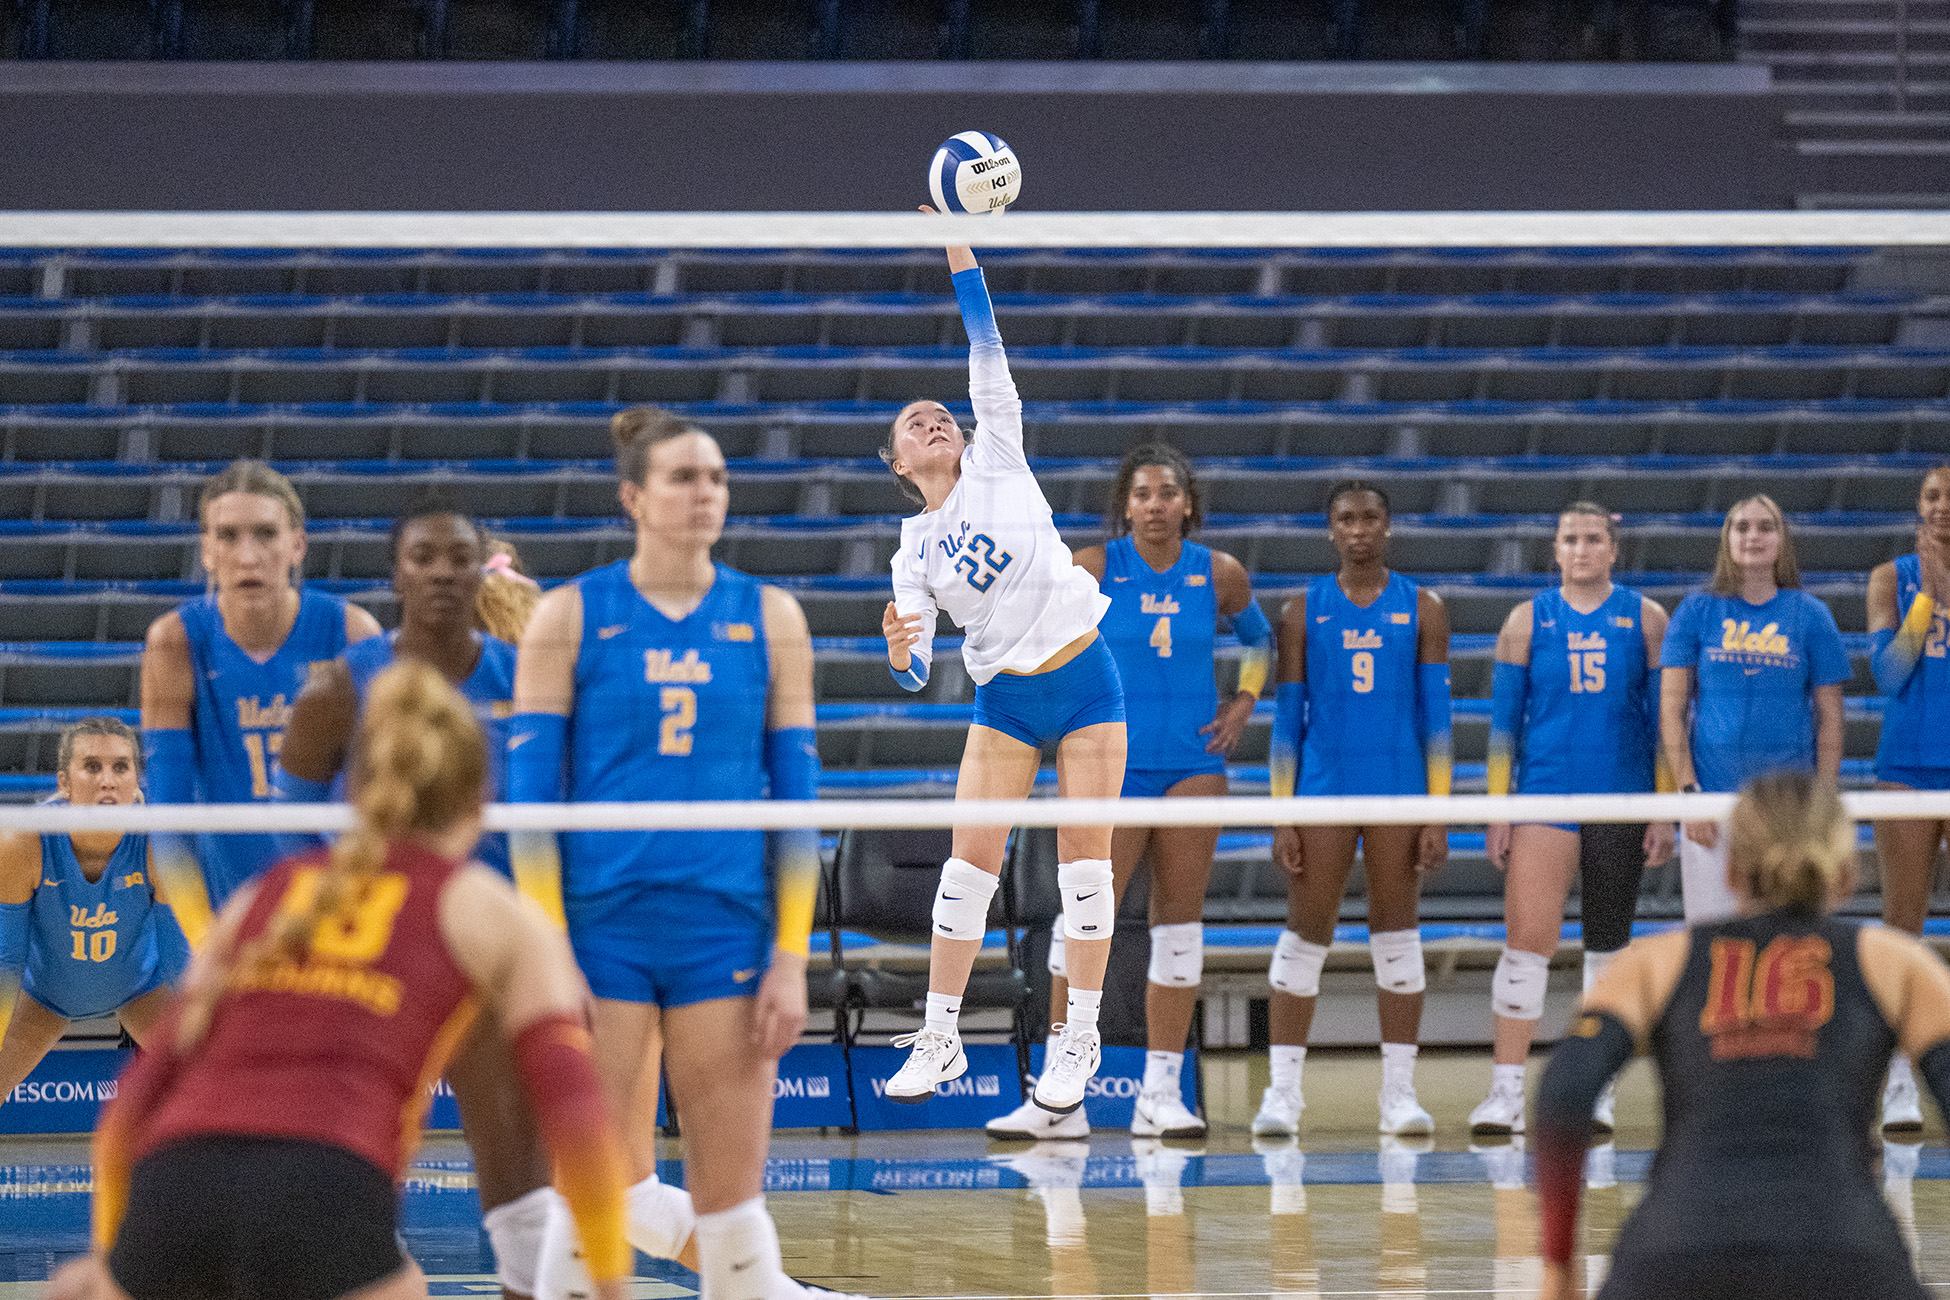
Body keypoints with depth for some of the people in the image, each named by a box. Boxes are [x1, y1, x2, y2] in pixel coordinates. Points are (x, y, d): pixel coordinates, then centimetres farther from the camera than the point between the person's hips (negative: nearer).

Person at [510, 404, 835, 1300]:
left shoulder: (769, 618, 8)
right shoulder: (569, 617, 3)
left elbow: (796, 800, 7)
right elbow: (528, 797, 0)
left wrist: (791, 958, 0)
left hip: (727, 926, 2)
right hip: (600, 923, -2)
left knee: (730, 1205, -1)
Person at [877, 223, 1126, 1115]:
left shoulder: (998, 465, 4)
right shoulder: (913, 551, 7)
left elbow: (988, 356, -4)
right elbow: (915, 673, 3)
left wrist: (962, 261, -12)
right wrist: (899, 653, -21)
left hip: (1083, 677, -2)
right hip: (1003, 699, 2)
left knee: (1085, 858, -4)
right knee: (970, 858, -5)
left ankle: (1079, 1038, 1)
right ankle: (940, 1036, 2)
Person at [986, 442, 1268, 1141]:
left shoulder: (1220, 574, 4)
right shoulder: (1092, 569, -4)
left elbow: (1258, 638, 21)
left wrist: (1242, 704, 8)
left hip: (1192, 762, 2)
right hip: (1111, 763, -2)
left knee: (1179, 923, 3)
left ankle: (1161, 1096, 8)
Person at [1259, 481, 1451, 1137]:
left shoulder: (1422, 609, 6)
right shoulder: (1303, 611, 6)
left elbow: (1436, 714, 3)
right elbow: (1287, 718, 6)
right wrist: (1282, 816, -1)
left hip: (1400, 787, 0)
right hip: (1322, 787, 0)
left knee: (1397, 934, 2)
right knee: (1304, 935, -2)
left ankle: (1400, 1091, 6)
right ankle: (1283, 1090, 2)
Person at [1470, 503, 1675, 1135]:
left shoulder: (1645, 619, 5)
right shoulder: (1528, 621, 5)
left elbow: (1664, 718, 5)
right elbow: (1504, 721, 6)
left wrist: (1664, 811, 0)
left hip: (1622, 800, 1)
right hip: (1544, 798, -1)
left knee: (1608, 947, 7)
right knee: (1527, 940, -11)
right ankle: (1506, 1090, -12)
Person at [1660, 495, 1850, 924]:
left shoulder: (1810, 615, 6)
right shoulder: (1697, 611, 5)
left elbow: (1829, 719, 7)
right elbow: (1671, 709, 4)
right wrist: (1688, 791, -5)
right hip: (1713, 794, 0)